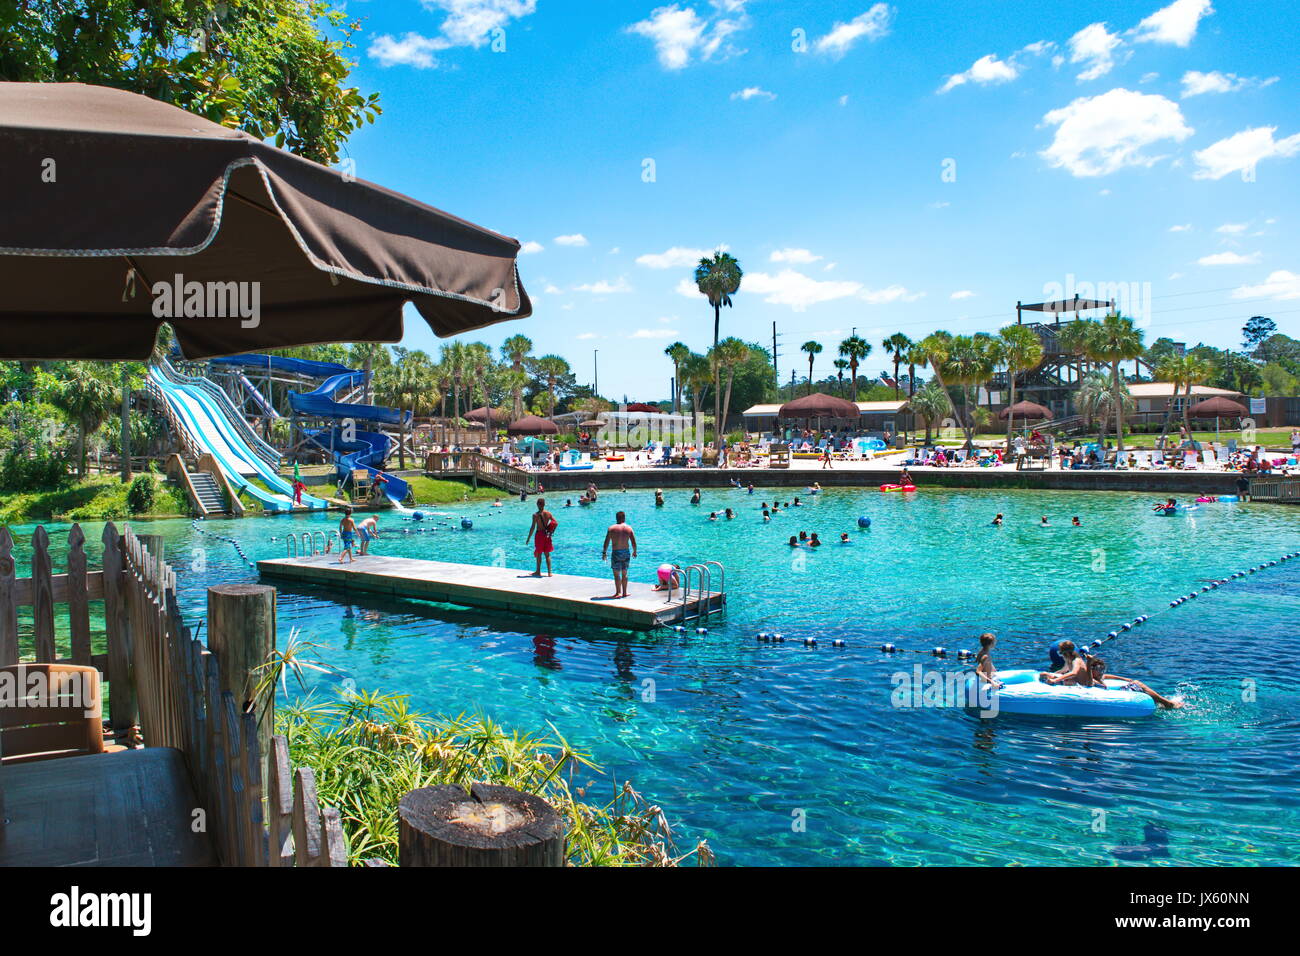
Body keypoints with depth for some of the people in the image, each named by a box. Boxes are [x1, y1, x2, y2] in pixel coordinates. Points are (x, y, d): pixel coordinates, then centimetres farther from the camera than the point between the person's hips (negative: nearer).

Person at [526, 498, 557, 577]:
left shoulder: (536, 515, -14)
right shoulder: (548, 513, -2)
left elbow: (533, 527, -15)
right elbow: (556, 523, -1)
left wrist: (528, 538, -9)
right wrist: (552, 532, 12)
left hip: (539, 534, -4)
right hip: (547, 534, 4)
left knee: (539, 554, 10)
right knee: (547, 554, 11)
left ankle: (538, 572, 19)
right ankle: (549, 572, 11)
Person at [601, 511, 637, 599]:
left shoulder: (611, 528, -4)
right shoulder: (629, 528, 0)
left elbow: (606, 542, -3)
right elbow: (634, 543, -1)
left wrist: (604, 553, 8)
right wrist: (634, 552, 14)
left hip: (616, 553, -3)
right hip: (626, 552, 3)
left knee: (616, 574, 1)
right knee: (624, 573, 14)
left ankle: (618, 592, -5)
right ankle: (624, 592, 18)